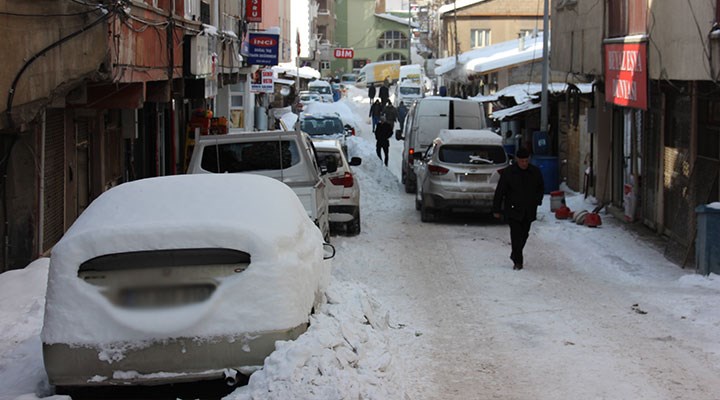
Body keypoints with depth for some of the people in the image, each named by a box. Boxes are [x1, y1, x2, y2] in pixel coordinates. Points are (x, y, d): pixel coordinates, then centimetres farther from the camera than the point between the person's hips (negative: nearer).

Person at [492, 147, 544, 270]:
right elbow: (499, 192, -4)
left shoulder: (535, 172, 2)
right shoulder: (508, 172, -8)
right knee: (516, 235, -11)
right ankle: (517, 261, -9)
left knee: (524, 234, 13)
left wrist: (537, 201, 3)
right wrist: (497, 210, -4)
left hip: (528, 212, 4)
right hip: (513, 210, -4)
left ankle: (515, 254, 34)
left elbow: (541, 188, 18)